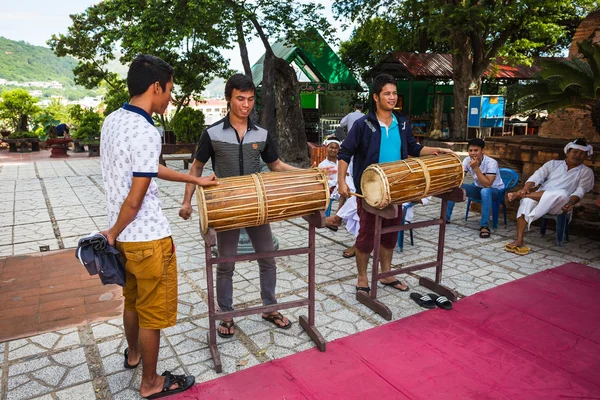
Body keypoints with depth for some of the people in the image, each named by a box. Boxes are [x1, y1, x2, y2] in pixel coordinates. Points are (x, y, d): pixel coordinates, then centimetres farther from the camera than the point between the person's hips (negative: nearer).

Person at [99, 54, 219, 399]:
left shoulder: (112, 121, 5)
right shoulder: (146, 133, -24)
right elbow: (135, 200, -23)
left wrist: (195, 180, 19)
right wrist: (112, 234, -5)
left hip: (124, 236, 9)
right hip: (148, 238, -9)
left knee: (132, 300, 27)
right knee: (153, 312, 9)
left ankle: (133, 354, 50)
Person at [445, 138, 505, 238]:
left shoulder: (491, 163, -27)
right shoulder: (467, 160, -12)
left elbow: (487, 184, -35)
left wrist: (476, 168, -37)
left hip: (495, 190, -5)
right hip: (478, 188, 5)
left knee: (485, 191, -40)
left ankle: (484, 225, -31)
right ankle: (445, 217, -3)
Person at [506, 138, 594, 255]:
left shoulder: (586, 172, 15)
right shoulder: (553, 163, 18)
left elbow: (580, 191, 1)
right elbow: (537, 176, 2)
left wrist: (571, 203, -21)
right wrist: (525, 188, -18)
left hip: (559, 205, -1)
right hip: (539, 197, 1)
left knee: (562, 193, -39)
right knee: (527, 201, -36)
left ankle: (520, 195, -30)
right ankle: (519, 240, -43)